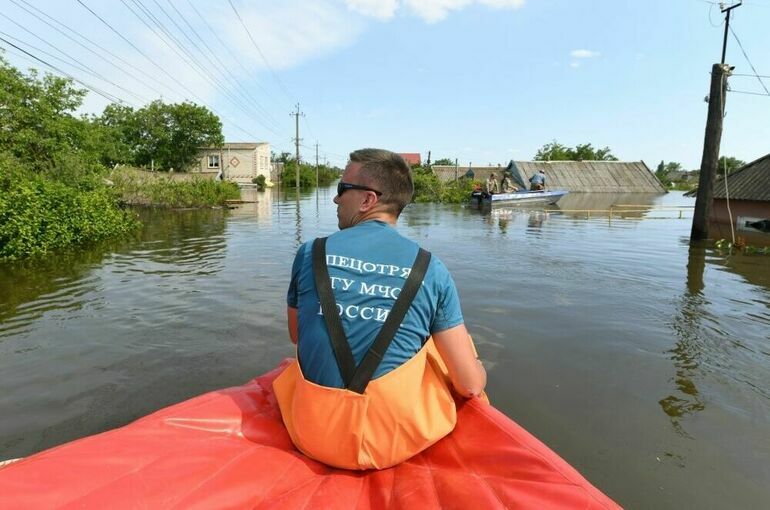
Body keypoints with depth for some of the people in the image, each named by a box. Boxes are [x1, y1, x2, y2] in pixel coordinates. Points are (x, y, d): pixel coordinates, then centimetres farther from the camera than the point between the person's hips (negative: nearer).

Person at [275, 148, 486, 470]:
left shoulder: (310, 253, -6)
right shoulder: (431, 269, -10)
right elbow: (471, 385, -8)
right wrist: (477, 371, 17)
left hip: (315, 440, 2)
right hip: (400, 442, -1)